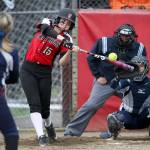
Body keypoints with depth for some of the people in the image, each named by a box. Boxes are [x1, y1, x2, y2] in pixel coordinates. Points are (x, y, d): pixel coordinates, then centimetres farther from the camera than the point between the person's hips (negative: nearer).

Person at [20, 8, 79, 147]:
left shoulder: (66, 39, -1)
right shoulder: (46, 24, -2)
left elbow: (62, 63, -10)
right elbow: (50, 32, -28)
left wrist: (69, 51, -27)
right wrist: (63, 39, -41)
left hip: (45, 73, 2)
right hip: (28, 70, -2)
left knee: (45, 107, 7)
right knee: (35, 104, -14)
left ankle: (48, 124, 40)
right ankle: (41, 135, -17)